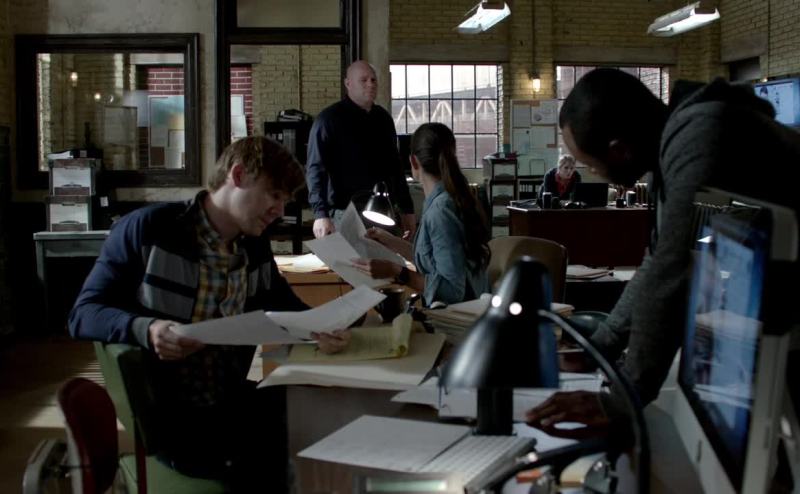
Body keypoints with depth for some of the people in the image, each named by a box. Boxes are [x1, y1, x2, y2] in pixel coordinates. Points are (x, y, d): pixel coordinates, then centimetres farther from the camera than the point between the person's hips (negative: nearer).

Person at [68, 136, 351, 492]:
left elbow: (283, 304, 24)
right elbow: (83, 314, -6)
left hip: (238, 405, 6)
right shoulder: (147, 229, -8)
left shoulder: (256, 247, 11)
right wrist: (145, 330, -27)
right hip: (169, 415, -6)